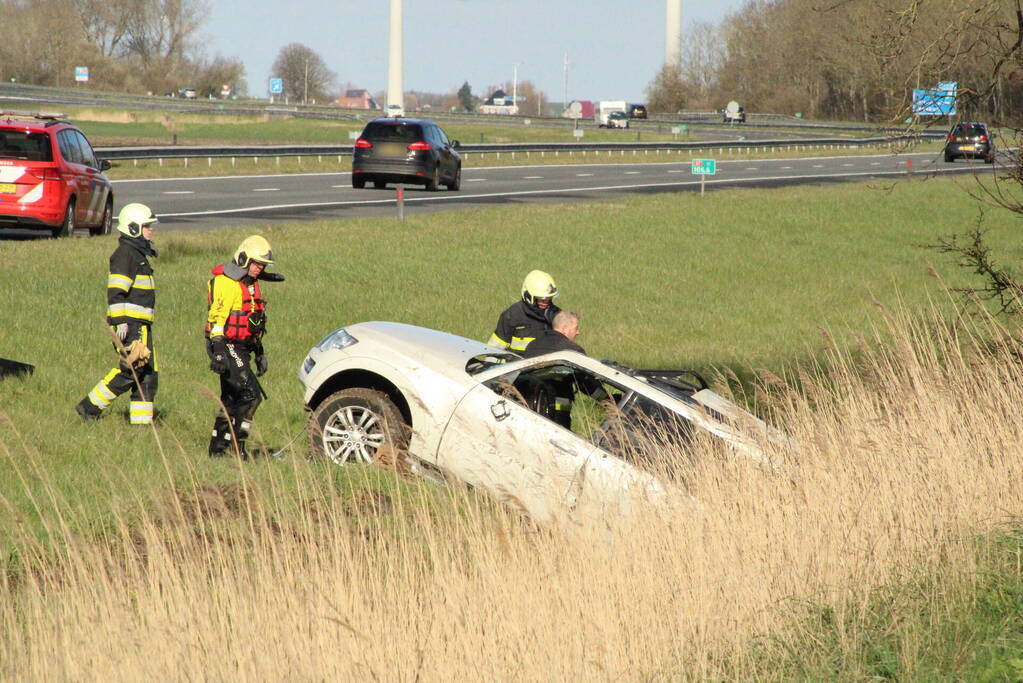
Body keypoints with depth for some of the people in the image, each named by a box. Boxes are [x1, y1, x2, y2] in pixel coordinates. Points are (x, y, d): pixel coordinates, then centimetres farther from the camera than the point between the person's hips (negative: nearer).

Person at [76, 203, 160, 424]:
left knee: (148, 374, 7)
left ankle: (141, 422, 8)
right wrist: (120, 321, -25)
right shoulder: (125, 254, -11)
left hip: (141, 325, 10)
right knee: (131, 370, -13)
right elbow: (116, 291, -19)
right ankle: (89, 407, -6)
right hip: (130, 324, -10)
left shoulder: (139, 253, 21)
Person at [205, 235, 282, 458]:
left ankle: (218, 446, 18)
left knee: (232, 398, 12)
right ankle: (235, 442, -14)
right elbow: (217, 317, -20)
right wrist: (218, 352, -27)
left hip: (241, 347, 10)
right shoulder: (226, 282, -14)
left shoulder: (250, 284, 18)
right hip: (226, 346, -10)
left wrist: (259, 353, 26)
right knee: (251, 393, -17)